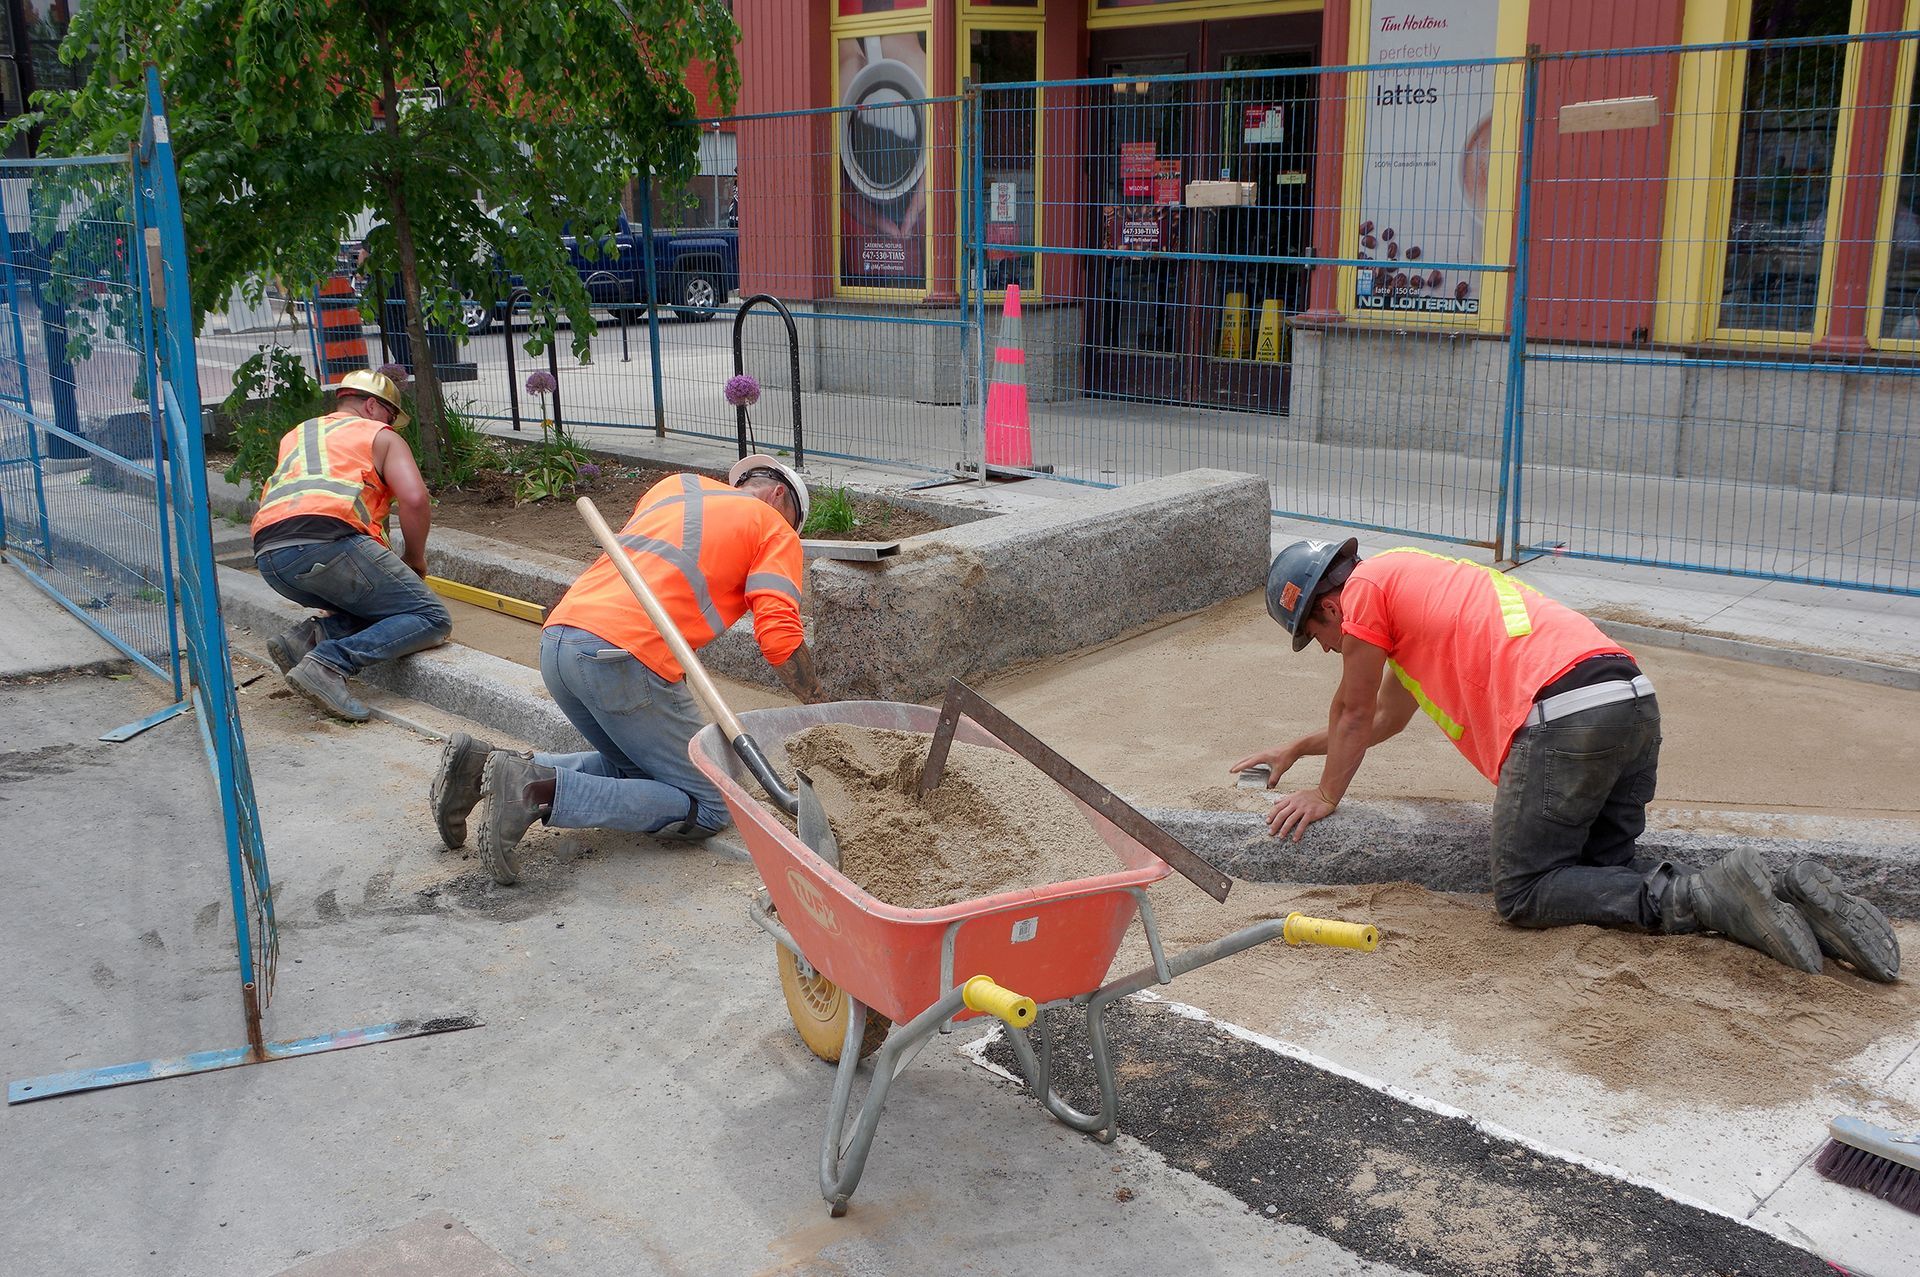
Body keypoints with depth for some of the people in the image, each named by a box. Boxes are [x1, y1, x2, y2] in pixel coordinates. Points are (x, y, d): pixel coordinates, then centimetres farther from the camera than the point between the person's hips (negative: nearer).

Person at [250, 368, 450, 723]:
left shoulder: (295, 435, 35)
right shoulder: (381, 437, 17)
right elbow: (414, 500, 0)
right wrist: (415, 560, 16)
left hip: (267, 557, 7)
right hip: (329, 543, -7)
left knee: (377, 606, 25)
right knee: (432, 620, 0)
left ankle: (306, 638, -2)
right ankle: (329, 664, -20)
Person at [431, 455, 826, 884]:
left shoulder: (676, 485, 28)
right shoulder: (775, 530, 10)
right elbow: (779, 637, -3)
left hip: (556, 639, 8)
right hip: (623, 659, -8)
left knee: (636, 770, 25)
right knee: (708, 809, 2)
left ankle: (483, 766, 8)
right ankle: (541, 790, -15)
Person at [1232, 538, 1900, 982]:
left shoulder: (1366, 585, 7)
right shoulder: (1412, 582, 34)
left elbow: (1353, 714, 15)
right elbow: (1386, 718, 46)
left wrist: (1325, 796, 30)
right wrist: (1297, 748, 53)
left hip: (1564, 717, -9)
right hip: (1634, 697, 9)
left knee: (1522, 895, 0)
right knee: (1607, 867, 19)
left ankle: (1711, 897, -15)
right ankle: (1786, 894, 2)